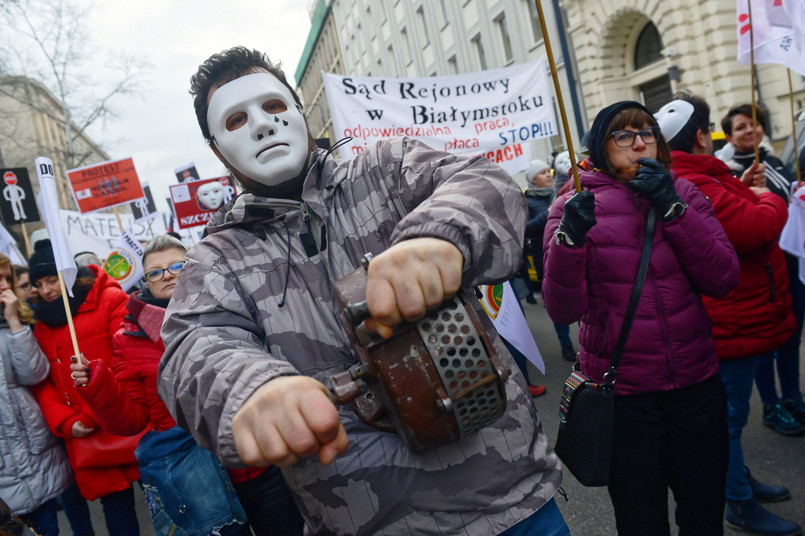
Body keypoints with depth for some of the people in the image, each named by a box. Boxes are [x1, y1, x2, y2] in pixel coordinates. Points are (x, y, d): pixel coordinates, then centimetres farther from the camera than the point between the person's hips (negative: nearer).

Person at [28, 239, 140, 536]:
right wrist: (65, 423, -5)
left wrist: (92, 416, -12)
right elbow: (44, 384, 11)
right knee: (116, 509, 7)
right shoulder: (42, 325, 16)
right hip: (87, 442, 4)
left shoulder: (111, 300, -1)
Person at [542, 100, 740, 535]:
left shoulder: (683, 194, 5)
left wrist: (671, 207, -17)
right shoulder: (575, 207, -6)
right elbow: (563, 310, -14)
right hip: (622, 394, -3)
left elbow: (723, 279, -9)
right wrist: (569, 239, -29)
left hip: (696, 384, 4)